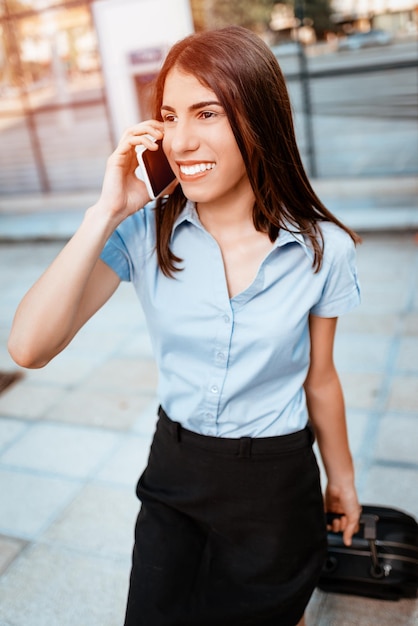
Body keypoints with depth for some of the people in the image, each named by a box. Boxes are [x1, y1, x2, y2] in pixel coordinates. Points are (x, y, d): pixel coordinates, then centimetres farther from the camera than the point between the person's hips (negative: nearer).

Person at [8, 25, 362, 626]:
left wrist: (342, 478, 11)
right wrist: (106, 213, -27)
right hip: (175, 472, 1)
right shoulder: (145, 232, -15)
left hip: (278, 483, 0)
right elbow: (30, 347, -24)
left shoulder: (322, 249, -15)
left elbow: (320, 379, -1)